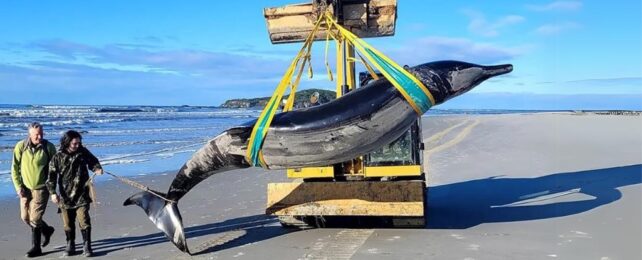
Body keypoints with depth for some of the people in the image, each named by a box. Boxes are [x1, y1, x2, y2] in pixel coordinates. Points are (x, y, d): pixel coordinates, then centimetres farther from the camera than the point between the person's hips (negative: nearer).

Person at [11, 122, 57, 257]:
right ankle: (46, 230, 36)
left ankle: (36, 247, 13)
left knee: (35, 218, -5)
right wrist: (18, 187, -7)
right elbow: (15, 168, -1)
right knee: (25, 217, 11)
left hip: (41, 188, -3)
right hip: (25, 188, 4)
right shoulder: (21, 146, -7)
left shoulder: (49, 147, -10)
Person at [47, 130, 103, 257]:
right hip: (65, 195, 0)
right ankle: (70, 245, 25)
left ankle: (87, 246, 2)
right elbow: (52, 176, -4)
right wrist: (53, 192, -10)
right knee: (68, 223, 10)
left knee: (84, 221, -6)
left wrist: (97, 168, -7)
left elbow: (93, 161, 15)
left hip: (81, 195, 0)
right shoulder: (58, 157, -6)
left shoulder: (83, 152, -1)